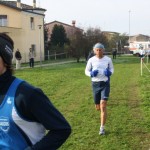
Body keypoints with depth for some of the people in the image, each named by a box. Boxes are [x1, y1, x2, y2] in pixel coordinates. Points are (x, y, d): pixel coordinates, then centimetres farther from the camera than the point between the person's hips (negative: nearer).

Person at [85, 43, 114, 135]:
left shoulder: (108, 59, -2)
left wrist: (109, 72, -11)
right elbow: (86, 71, 8)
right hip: (95, 84, 2)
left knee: (103, 106, -14)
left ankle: (102, 128, -8)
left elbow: (112, 69, 13)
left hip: (105, 84, -2)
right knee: (98, 107, 11)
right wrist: (91, 74, -14)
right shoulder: (91, 60, -2)